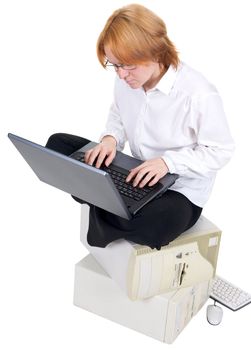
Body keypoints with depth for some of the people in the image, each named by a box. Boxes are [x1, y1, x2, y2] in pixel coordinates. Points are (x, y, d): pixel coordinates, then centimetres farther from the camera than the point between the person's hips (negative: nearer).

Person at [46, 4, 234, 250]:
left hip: (181, 192, -6)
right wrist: (111, 138, -11)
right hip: (137, 175, 6)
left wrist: (168, 161, -29)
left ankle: (103, 215, -7)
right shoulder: (126, 80, -7)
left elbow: (220, 151, -17)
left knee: (148, 223, -41)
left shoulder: (198, 94, -25)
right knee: (58, 145, 0)